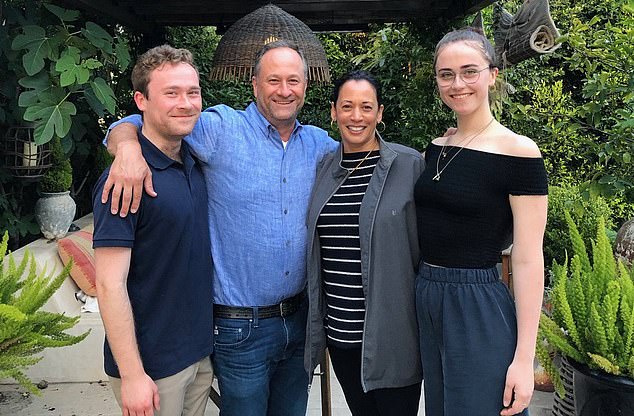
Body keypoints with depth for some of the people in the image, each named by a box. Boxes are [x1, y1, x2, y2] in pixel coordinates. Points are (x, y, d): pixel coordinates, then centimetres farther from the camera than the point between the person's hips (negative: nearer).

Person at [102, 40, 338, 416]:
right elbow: (131, 126, -8)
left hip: (300, 317, 5)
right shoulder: (221, 128, -10)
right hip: (241, 327, -5)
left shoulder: (319, 143, 5)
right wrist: (129, 146, -31)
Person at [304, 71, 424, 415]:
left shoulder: (408, 164, -7)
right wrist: (317, 320, 13)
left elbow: (426, 247, -5)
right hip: (340, 333, 5)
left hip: (390, 334, -4)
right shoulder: (324, 168, 6)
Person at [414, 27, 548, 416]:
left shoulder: (519, 153, -12)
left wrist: (524, 358, -16)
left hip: (480, 310, -6)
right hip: (427, 300, 7)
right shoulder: (436, 148, 7)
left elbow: (528, 260, -14)